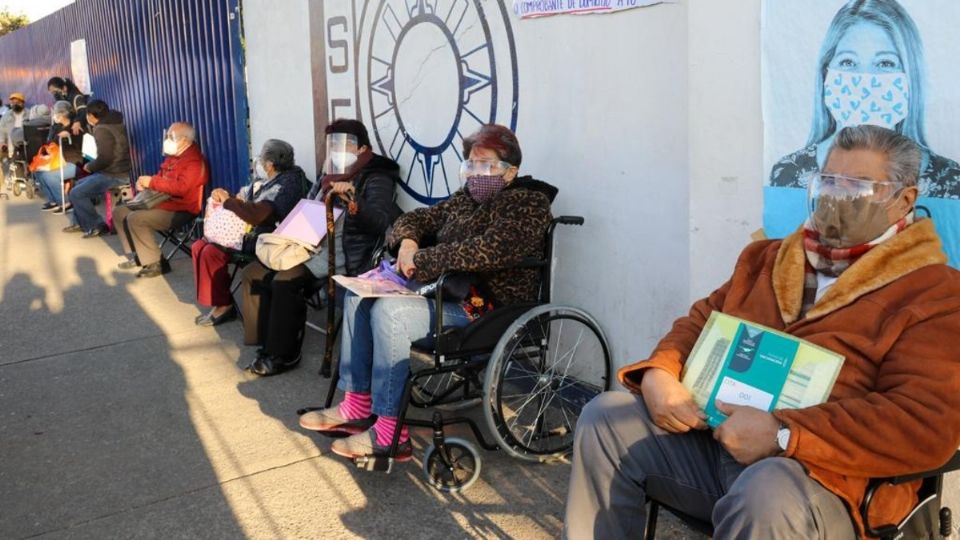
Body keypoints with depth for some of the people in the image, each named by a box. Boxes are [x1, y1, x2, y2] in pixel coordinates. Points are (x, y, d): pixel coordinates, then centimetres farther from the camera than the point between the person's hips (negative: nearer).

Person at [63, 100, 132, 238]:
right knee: (79, 185, 22)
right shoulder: (116, 123, 14)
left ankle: (97, 227, -4)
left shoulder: (102, 130, -17)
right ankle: (80, 222, 28)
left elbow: (105, 158, -23)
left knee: (76, 193, -9)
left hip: (115, 175, -11)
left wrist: (89, 167, -7)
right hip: (121, 169, 11)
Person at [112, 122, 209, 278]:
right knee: (120, 212, 8)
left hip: (181, 211, -11)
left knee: (135, 218, -26)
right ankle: (136, 255, 12)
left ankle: (155, 263, -17)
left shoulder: (195, 161, -18)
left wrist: (152, 182, -20)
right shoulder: (173, 156, 12)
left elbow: (181, 187, -30)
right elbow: (161, 177, 25)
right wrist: (145, 182, 1)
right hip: (163, 202, 11)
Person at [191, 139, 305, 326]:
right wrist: (220, 195, -3)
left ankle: (223, 305, -4)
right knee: (199, 246, 2)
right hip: (246, 233, 10)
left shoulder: (284, 185, -20)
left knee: (211, 252, -21)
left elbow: (255, 216, -32)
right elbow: (240, 199, 19)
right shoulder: (264, 182, 12)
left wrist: (227, 200, -19)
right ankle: (218, 300, 6)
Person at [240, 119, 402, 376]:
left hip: (342, 256, -9)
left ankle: (284, 353, -11)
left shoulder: (376, 180, -5)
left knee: (284, 281, -28)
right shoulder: (329, 178, 20)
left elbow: (380, 222, -22)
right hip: (310, 247, 9)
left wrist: (352, 200, -38)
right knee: (253, 273, -2)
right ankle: (267, 344, 5)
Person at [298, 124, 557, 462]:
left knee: (390, 311, -28)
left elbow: (486, 252, -28)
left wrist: (420, 260, -21)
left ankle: (391, 433, -22)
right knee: (359, 293, 4)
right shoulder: (466, 198, 16)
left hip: (486, 309, -10)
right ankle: (357, 405, 3)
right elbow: (418, 218, 21)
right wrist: (408, 243, -4)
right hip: (447, 291, 10)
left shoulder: (528, 204, -11)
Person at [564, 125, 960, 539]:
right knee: (605, 417, -9)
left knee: (766, 496, -39)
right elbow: (701, 322, 21)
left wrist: (781, 434, -23)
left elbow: (926, 425, -15)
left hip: (824, 474, -6)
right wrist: (659, 374, -3)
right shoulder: (769, 258, 19)